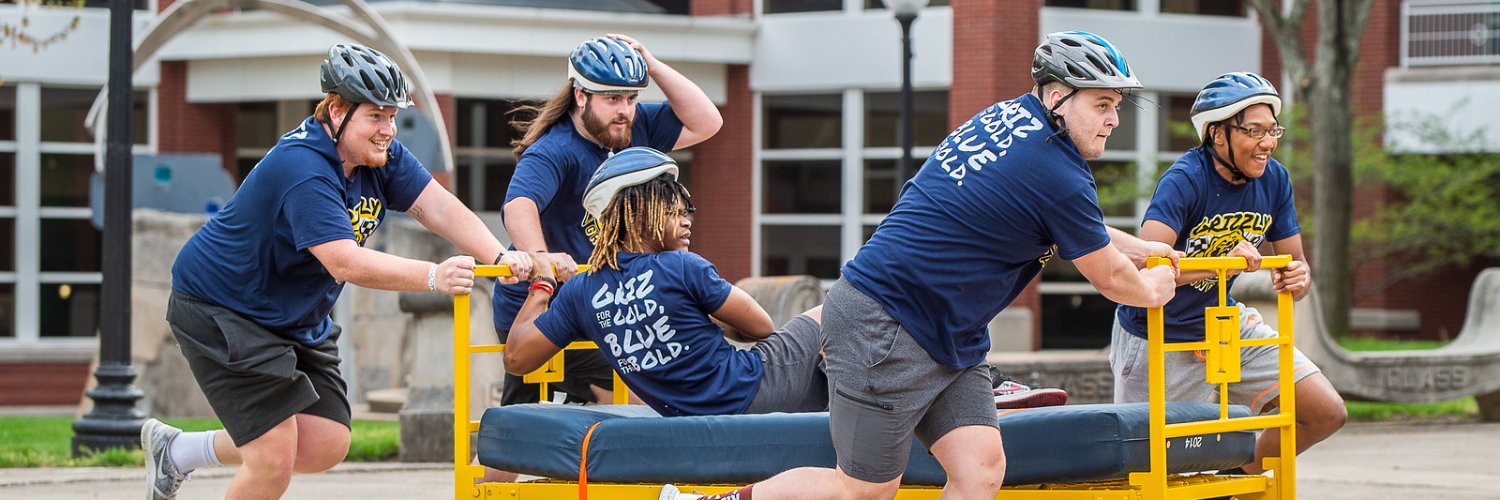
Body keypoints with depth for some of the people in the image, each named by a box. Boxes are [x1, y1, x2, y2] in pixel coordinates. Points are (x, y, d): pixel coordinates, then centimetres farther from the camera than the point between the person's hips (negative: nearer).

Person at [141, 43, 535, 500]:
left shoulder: (382, 155, -4)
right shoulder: (303, 170, -30)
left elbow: (440, 208, -13)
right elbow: (345, 262, -39)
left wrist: (499, 257, -30)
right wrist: (433, 278, -50)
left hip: (298, 321, 9)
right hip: (219, 311, -9)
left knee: (327, 447, 4)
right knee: (275, 460, -14)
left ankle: (177, 450, 22)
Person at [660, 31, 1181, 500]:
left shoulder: (1010, 114, 9)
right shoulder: (1058, 175, -19)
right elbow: (1109, 278, -3)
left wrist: (1143, 249, 32)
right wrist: (1149, 289, 17)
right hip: (885, 330, -10)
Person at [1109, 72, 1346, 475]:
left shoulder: (1273, 179, -5)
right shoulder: (1185, 180, -24)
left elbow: (1294, 262, 2)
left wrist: (1296, 279, -22)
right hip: (1159, 340, -6)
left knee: (1326, 413, -1)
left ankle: (1243, 475, 19)